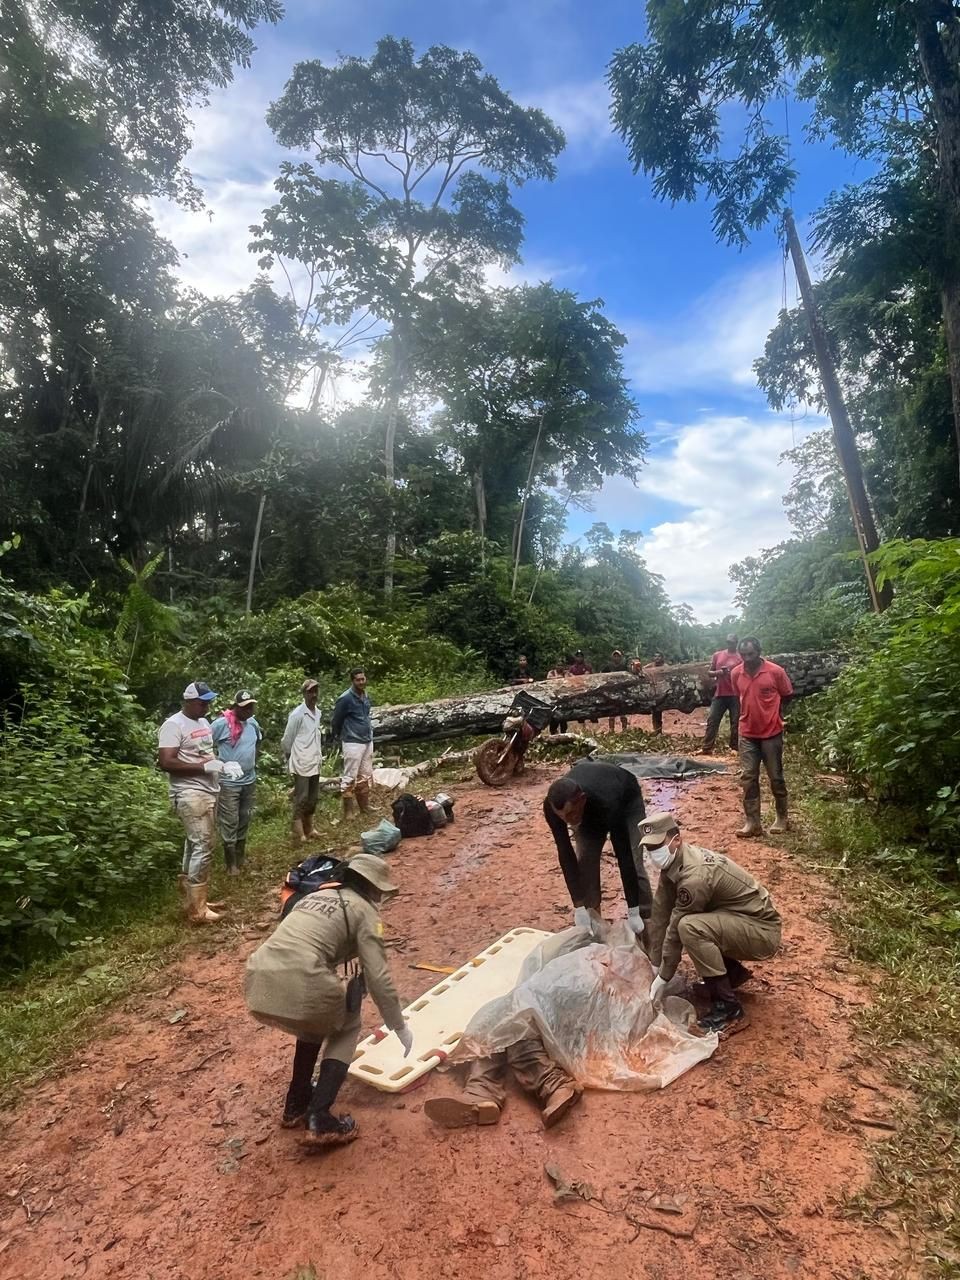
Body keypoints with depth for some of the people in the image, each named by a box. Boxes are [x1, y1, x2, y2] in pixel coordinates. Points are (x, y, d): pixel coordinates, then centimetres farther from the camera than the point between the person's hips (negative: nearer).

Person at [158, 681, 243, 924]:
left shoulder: (203, 722, 14)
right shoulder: (174, 725, -13)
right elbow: (166, 762, -21)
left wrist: (223, 765, 4)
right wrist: (204, 767, -22)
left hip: (208, 792, 9)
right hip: (190, 794, -9)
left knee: (195, 846, 15)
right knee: (202, 846, -10)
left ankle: (193, 899, 25)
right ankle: (197, 910, -3)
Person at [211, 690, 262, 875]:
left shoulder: (253, 723, 4)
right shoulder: (221, 724, -16)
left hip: (249, 781, 6)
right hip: (228, 783, -6)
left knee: (244, 821, 18)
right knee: (229, 824, 2)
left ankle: (241, 859, 34)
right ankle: (231, 865, 16)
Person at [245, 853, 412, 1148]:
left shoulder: (316, 896, 27)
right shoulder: (364, 910, 8)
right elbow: (378, 978, 2)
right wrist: (400, 1026, 14)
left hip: (258, 986, 7)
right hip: (299, 986, -7)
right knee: (347, 1026, 22)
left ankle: (296, 1104, 38)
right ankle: (320, 1121, 11)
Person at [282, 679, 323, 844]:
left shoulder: (317, 713, 8)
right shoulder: (297, 714, -14)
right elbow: (286, 740, -8)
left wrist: (319, 756, 13)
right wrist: (290, 760, 2)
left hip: (315, 763, 7)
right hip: (301, 764, -7)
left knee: (312, 798, 14)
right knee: (301, 798, -3)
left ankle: (308, 829, 27)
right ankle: (298, 833, 4)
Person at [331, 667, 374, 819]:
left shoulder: (365, 696, 7)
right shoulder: (345, 698, -16)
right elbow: (336, 720, -4)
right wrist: (340, 737, 9)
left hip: (368, 741, 8)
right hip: (353, 743, -8)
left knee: (366, 775, 16)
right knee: (350, 777, -1)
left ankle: (365, 806, 28)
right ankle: (348, 810, 7)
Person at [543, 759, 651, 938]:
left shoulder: (607, 804, -46)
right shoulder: (551, 806, -36)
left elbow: (623, 857, -39)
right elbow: (565, 853, -28)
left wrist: (633, 913, -35)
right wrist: (578, 907, -29)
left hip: (627, 799, -3)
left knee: (633, 863, -12)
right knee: (585, 861, -8)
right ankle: (593, 924, 10)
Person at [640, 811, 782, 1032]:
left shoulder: (695, 876, -30)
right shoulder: (673, 862, -3)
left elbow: (676, 930, -22)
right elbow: (660, 914, -1)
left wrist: (662, 979, -12)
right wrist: (653, 967, 1)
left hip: (761, 932, -10)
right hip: (737, 924, 10)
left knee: (689, 927, -30)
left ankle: (727, 1003, -13)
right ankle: (734, 973, 17)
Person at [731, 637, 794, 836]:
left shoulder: (776, 672, -13)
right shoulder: (736, 673, -3)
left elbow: (787, 697, 2)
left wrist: (775, 717, 7)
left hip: (772, 733, -3)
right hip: (747, 734, 3)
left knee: (776, 777, 9)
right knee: (748, 778, 1)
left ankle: (782, 818, 26)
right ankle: (753, 822, 8)